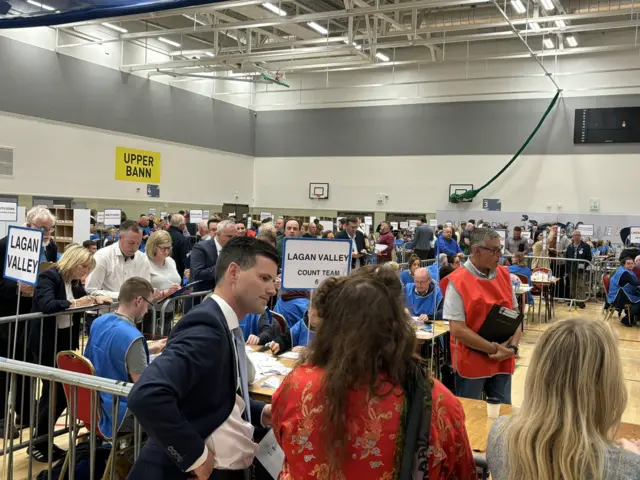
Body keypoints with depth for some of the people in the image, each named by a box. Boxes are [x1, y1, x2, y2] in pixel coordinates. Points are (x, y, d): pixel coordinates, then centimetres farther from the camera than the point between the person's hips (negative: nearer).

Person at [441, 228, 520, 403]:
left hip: (502, 362, 5)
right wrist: (494, 348, -16)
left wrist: (512, 347, -7)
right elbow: (457, 330, -17)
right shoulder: (457, 282, -14)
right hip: (470, 363, -5)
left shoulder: (504, 275, 5)